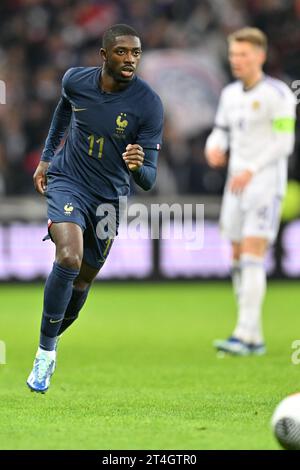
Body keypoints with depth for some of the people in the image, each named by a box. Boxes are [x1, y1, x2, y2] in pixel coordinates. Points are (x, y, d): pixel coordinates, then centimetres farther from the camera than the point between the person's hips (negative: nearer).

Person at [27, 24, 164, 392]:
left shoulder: (149, 104, -19)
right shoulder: (76, 80, -12)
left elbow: (147, 181, -19)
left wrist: (138, 166, -42)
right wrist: (46, 157, 19)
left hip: (109, 197, 1)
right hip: (66, 182, -1)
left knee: (82, 282, 11)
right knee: (69, 257, -26)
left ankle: (50, 340, 38)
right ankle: (46, 350, -15)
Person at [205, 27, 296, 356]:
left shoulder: (277, 93, -9)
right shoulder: (231, 94, 12)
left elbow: (284, 143, -14)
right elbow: (221, 132, 17)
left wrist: (251, 170, -23)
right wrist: (213, 148, -7)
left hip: (266, 185, -7)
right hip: (237, 187, 7)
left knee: (252, 258, -15)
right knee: (238, 261, 6)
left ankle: (244, 336, -18)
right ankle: (255, 339, 13)